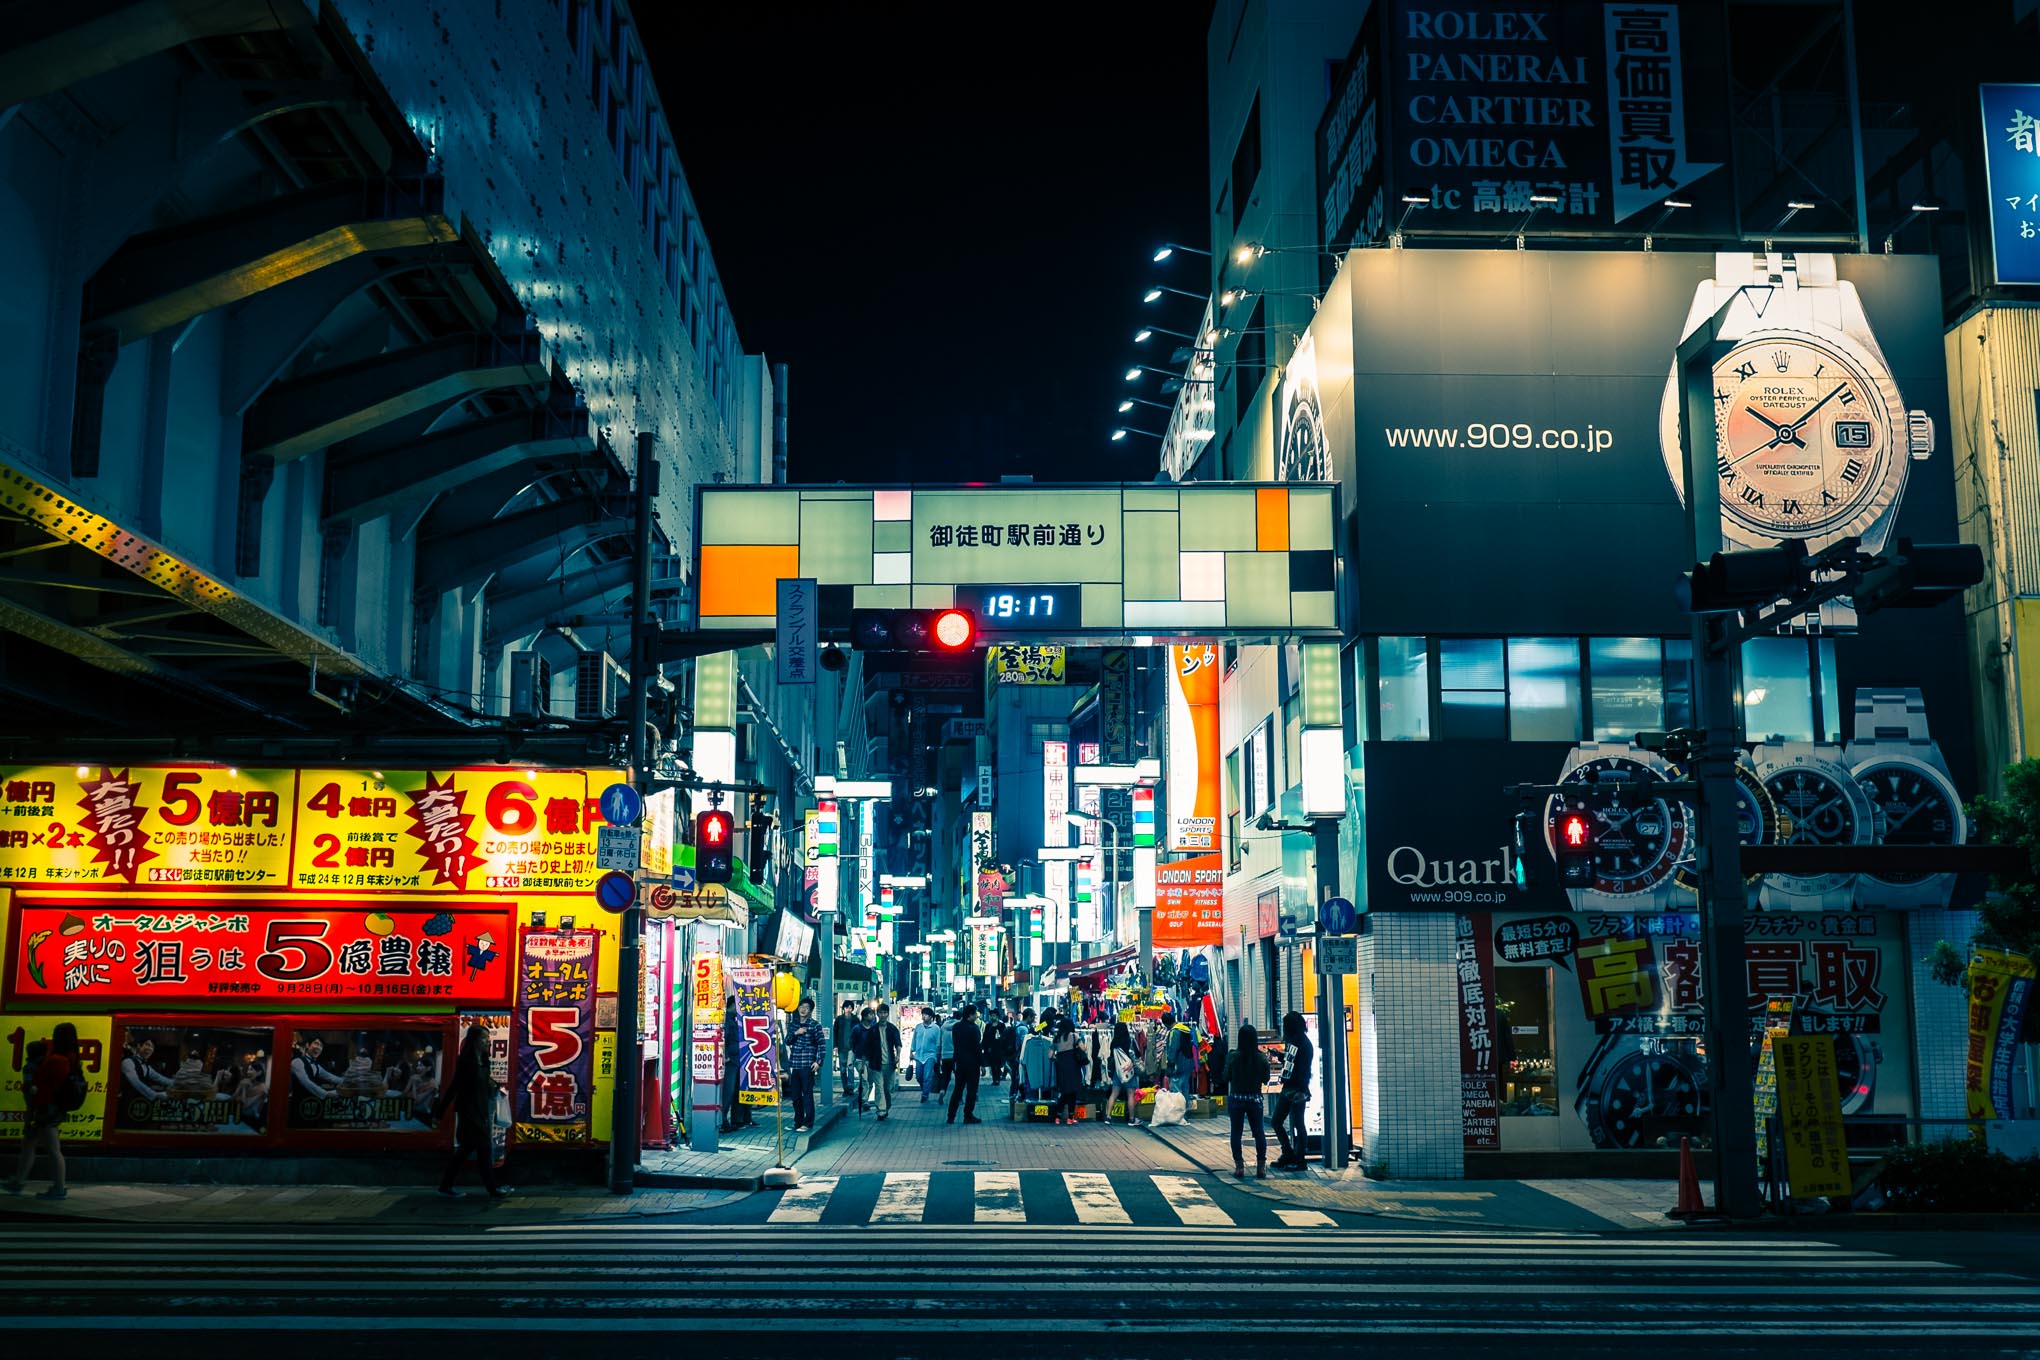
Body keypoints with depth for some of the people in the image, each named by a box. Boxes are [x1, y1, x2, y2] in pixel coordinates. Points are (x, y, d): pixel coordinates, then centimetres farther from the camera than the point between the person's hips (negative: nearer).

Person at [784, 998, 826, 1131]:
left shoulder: (815, 1025, -3)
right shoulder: (794, 1024, 14)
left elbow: (822, 1044, -5)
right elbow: (787, 1041, 11)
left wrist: (819, 1061, -12)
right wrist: (795, 1033, -8)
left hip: (807, 1065, -6)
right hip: (794, 1065, 6)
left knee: (807, 1095, -5)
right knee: (795, 1095, 10)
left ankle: (808, 1123, -1)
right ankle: (798, 1122, 20)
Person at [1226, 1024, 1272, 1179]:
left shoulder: (1233, 1057, -13)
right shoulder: (1261, 1059, -8)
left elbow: (1226, 1077, -6)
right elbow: (1266, 1080, 1)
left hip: (1236, 1098, -1)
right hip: (1255, 1099, 1)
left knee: (1236, 1132, 6)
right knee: (1258, 1132, 11)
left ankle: (1239, 1166, 4)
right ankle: (1261, 1165, 10)